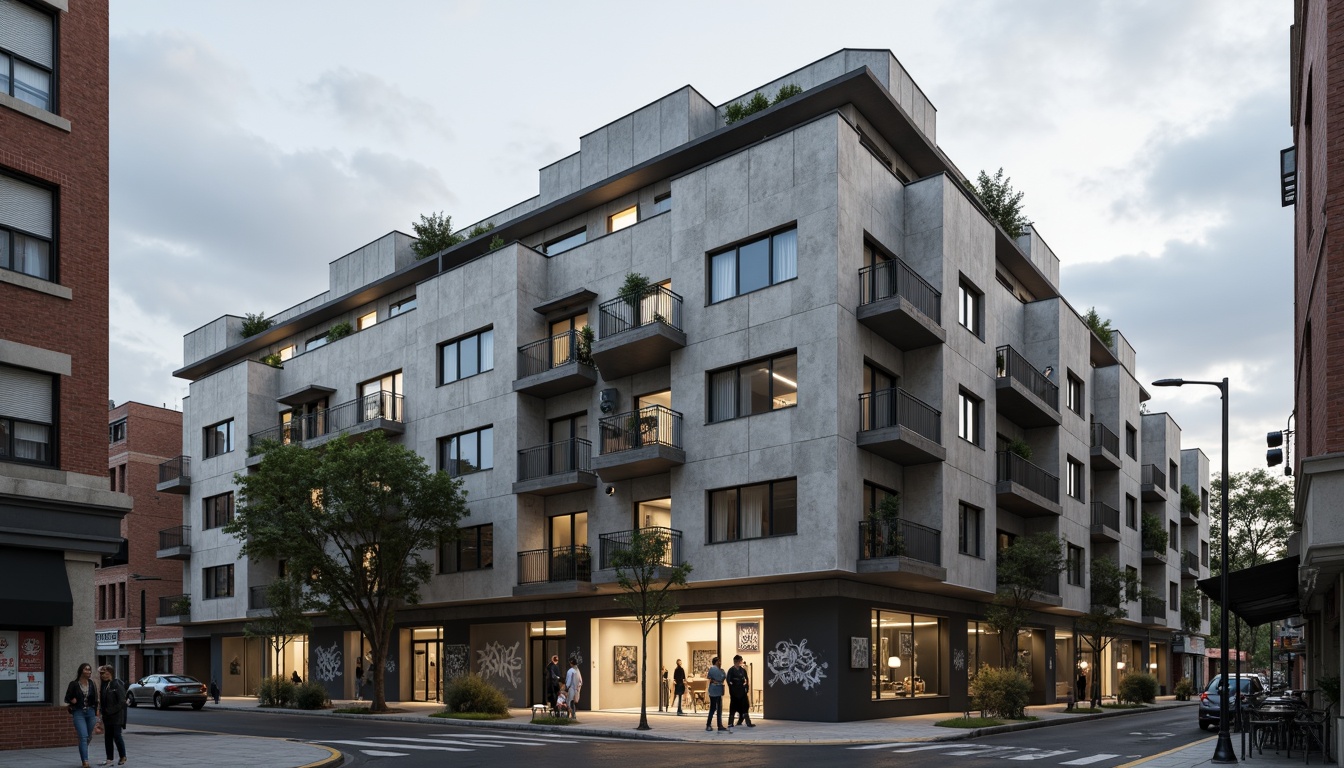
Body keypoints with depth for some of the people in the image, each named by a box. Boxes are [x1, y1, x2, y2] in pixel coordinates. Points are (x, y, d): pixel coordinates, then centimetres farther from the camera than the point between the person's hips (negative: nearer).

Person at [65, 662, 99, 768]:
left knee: (88, 737, 10)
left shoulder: (92, 684, 7)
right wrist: (72, 701, -16)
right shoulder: (74, 684, -3)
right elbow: (67, 698, 6)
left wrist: (96, 715, 8)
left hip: (90, 713, 4)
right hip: (78, 713, -4)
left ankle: (83, 758, 29)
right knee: (83, 736, -16)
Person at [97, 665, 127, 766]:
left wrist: (111, 711, -13)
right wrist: (102, 710, 3)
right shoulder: (103, 685, 10)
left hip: (117, 715, -7)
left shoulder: (117, 684, -11)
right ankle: (109, 759, 13)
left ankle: (123, 756, 7)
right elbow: (101, 699, 17)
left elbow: (122, 701, -14)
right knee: (108, 737, 7)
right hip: (107, 716, 7)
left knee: (117, 736, -7)